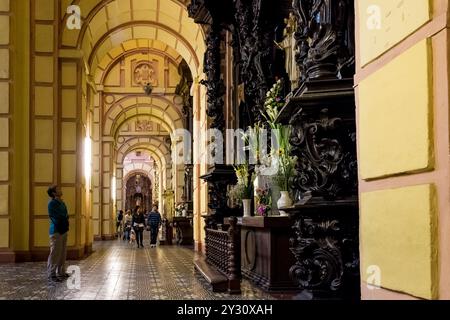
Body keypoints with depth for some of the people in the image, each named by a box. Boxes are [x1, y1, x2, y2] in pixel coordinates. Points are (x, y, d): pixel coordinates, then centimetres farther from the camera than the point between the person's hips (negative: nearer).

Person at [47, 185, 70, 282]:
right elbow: (55, 218, -13)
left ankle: (61, 272, 19)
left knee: (63, 253, 11)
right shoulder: (52, 203, -10)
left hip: (63, 230, 8)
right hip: (56, 231, -8)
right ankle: (51, 274, -2)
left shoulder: (62, 203, 15)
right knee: (55, 253, -7)